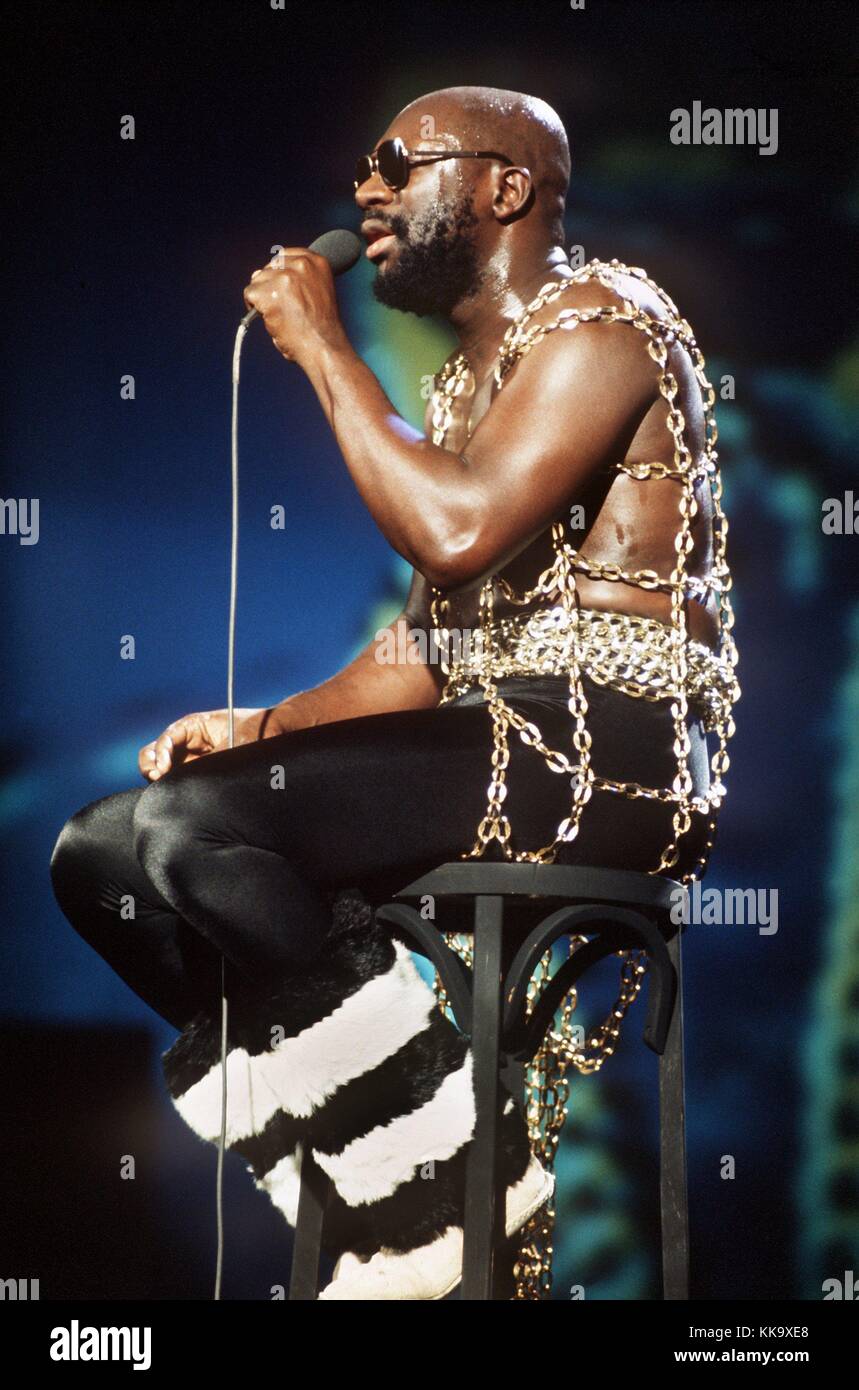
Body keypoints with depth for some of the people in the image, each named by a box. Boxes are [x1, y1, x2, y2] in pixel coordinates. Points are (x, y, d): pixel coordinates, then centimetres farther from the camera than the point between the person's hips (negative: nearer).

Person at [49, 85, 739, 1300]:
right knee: (101, 853, -2)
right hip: (496, 744, 10)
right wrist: (266, 728, 4)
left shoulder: (602, 321, -5)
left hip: (608, 745, -9)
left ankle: (457, 1167, -13)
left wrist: (323, 348, -10)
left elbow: (458, 534, -22)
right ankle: (384, 1197, -8)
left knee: (196, 825, -26)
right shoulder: (470, 377, 23)